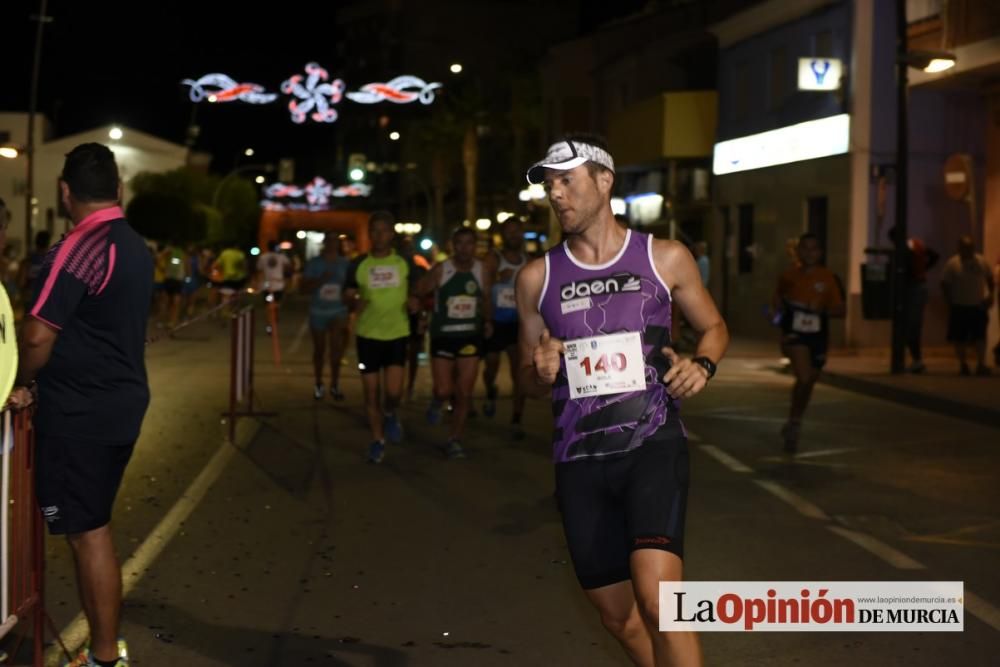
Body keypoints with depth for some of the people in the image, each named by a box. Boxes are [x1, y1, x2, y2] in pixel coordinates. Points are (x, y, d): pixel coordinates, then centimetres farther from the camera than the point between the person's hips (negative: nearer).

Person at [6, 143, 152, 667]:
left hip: (79, 411, -9)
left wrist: (22, 383, -1)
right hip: (120, 402, 9)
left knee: (87, 532, -1)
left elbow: (38, 334, -21)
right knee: (92, 527, 18)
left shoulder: (80, 248, -19)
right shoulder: (136, 247, 9)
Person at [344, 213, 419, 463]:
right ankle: (378, 441, 22)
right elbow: (347, 295, 6)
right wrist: (355, 302, -17)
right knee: (371, 393, 5)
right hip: (368, 335, 1)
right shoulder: (358, 264, -2)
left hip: (397, 334, -1)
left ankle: (390, 415, 23)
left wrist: (415, 302, -11)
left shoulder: (404, 262, -1)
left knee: (393, 391, -12)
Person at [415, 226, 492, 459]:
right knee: (444, 391, -3)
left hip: (470, 337, 2)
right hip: (443, 336, -2)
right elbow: (418, 292, -11)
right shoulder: (441, 270, -10)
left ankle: (454, 440, 15)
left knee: (464, 394, 1)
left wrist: (488, 320, 0)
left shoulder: (481, 270, -1)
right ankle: (437, 402, 35)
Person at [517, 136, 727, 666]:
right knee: (617, 615, 12)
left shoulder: (665, 258, 0)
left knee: (656, 598, -23)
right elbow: (528, 380, 14)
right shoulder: (537, 278, 5)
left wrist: (702, 364, -6)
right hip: (580, 461, 3)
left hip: (653, 447, -3)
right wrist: (541, 372, -9)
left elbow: (713, 327, 15)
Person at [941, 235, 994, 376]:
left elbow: (990, 279, 14)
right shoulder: (952, 264, -5)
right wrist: (949, 301, -7)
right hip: (959, 306, -1)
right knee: (960, 338, 4)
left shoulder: (982, 262, 3)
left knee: (980, 336, -3)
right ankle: (963, 364, 15)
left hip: (979, 306, 1)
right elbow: (944, 284, -2)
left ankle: (981, 364, -2)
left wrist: (991, 295, 2)